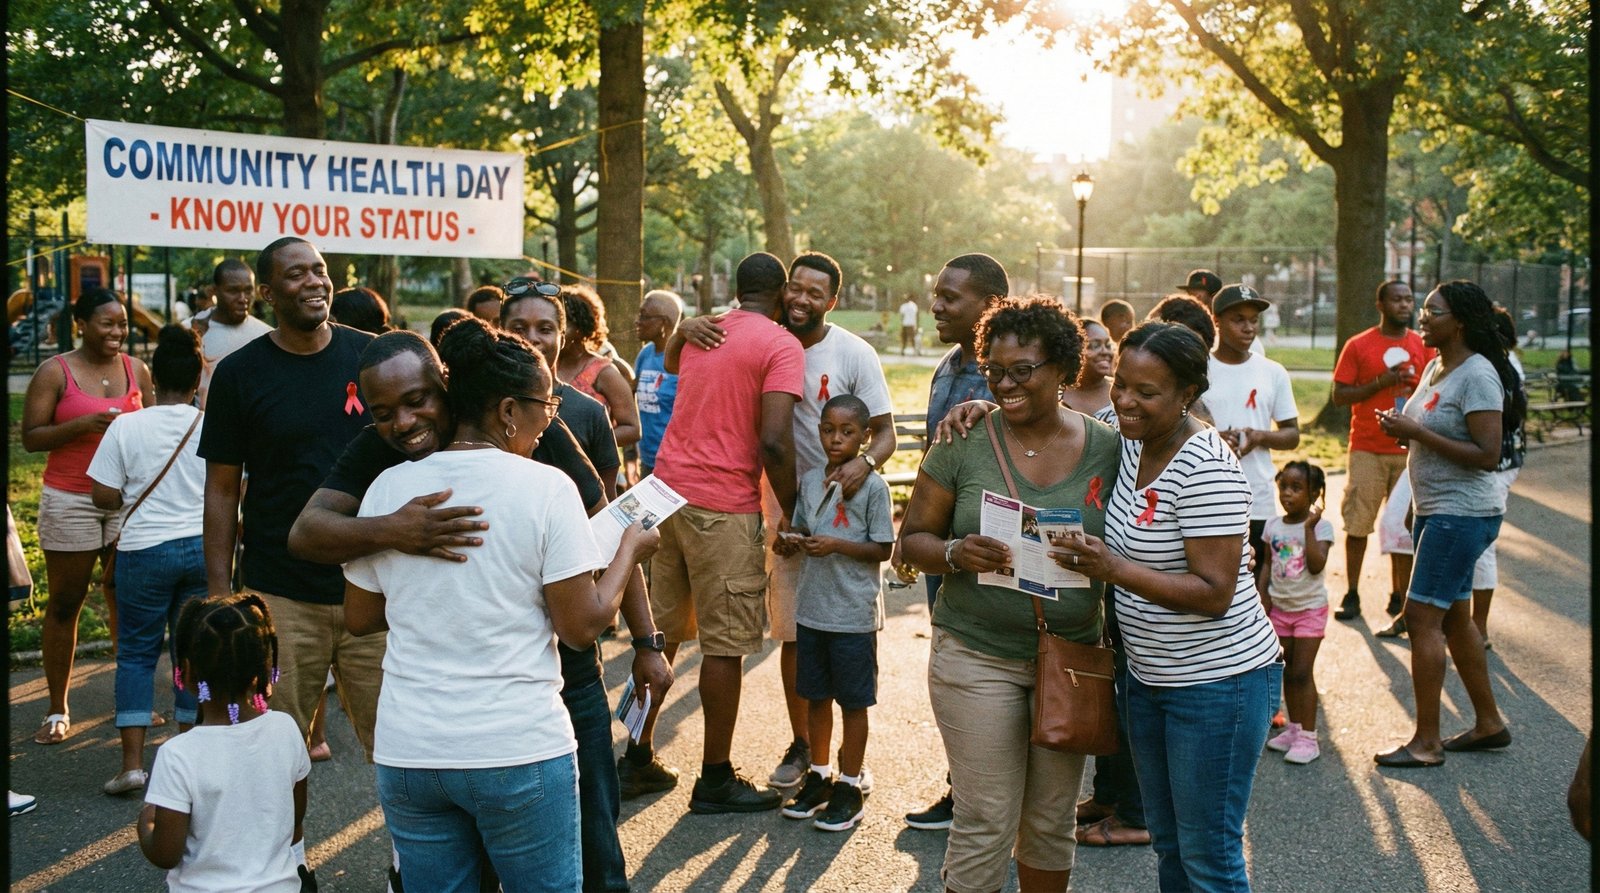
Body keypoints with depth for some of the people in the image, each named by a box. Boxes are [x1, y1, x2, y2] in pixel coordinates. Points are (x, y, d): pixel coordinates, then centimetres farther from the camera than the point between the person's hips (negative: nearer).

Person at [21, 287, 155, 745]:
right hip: (70, 502, -3)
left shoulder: (137, 369, 5)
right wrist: (83, 424, -21)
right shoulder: (55, 372, -6)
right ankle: (58, 709, 15)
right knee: (65, 604, 6)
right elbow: (30, 437, -8)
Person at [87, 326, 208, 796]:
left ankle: (132, 762, 1)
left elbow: (104, 497, -7)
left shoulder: (126, 427, -9)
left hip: (145, 550, -2)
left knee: (136, 651, 7)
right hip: (203, 546, 2)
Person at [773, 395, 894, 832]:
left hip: (854, 614, -5)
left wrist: (837, 545, -20)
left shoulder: (872, 487, -11)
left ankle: (850, 785, 17)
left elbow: (883, 549, -10)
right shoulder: (809, 481, 5)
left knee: (853, 701, 6)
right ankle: (819, 776, 29)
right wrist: (789, 541, -6)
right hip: (812, 609, 5)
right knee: (816, 696, 15)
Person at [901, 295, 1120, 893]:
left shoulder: (1105, 448, -1)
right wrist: (955, 553, -21)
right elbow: (913, 538, -2)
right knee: (986, 823, 1)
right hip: (977, 657, -2)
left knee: (1051, 822, 14)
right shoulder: (965, 441, -5)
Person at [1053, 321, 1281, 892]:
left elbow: (1214, 593, -25)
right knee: (1168, 844, 20)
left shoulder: (1206, 470, -23)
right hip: (1149, 677, 9)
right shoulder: (1128, 441, 2)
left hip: (1218, 684, -9)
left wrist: (1114, 569, -32)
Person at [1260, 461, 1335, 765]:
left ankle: (1308, 737, 1)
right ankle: (1294, 728, 23)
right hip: (1280, 607, 5)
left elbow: (1316, 565, -25)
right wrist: (1262, 595, -1)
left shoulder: (1320, 526, -13)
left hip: (1309, 608, -5)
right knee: (1288, 672, 12)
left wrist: (1309, 528, -26)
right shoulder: (1273, 526, 1)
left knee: (1302, 672, -6)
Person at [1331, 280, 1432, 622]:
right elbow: (1339, 396, -4)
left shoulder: (1423, 345, 7)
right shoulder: (1358, 346, 0)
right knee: (1357, 523, 0)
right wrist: (1381, 382, -13)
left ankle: (1399, 595, 12)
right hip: (1367, 449, -2)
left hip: (1409, 450, 2)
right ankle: (1352, 594, 9)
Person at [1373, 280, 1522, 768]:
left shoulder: (1477, 375, -19)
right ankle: (1489, 723, 28)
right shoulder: (1436, 366, 11)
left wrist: (1417, 433, -23)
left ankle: (1427, 742, -1)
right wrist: (1401, 428, 6)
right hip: (1436, 509, 10)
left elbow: (1487, 455, -24)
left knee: (1422, 618, -8)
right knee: (1454, 617, 16)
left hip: (1463, 513, -10)